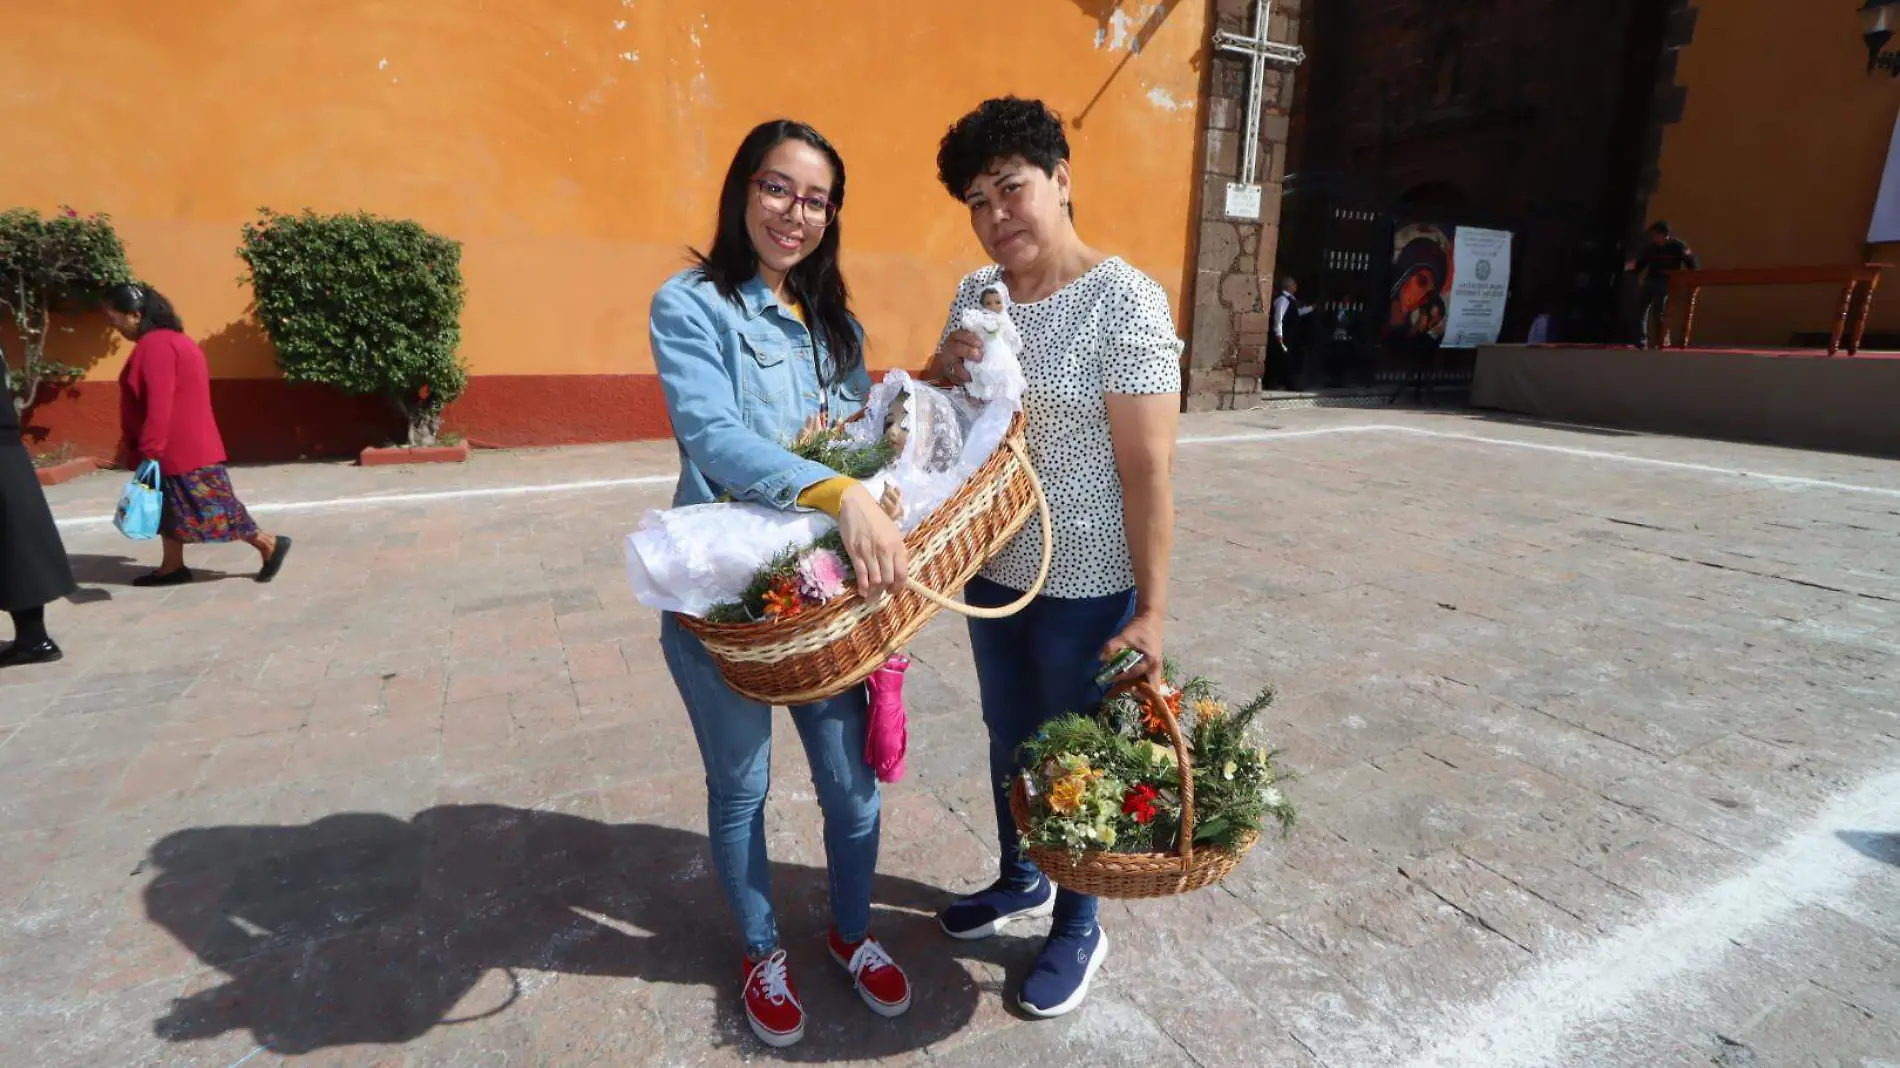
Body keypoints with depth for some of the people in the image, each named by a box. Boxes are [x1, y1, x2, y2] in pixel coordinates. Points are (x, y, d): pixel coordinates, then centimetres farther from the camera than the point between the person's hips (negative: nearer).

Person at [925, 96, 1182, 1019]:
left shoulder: (1124, 301, -16)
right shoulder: (976, 294, 3)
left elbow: (1148, 468, -18)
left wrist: (1152, 608, -18)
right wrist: (945, 369, -8)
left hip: (1088, 584, -6)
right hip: (994, 565, 6)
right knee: (1008, 737, 22)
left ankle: (1079, 927, 38)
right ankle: (1018, 880, 48)